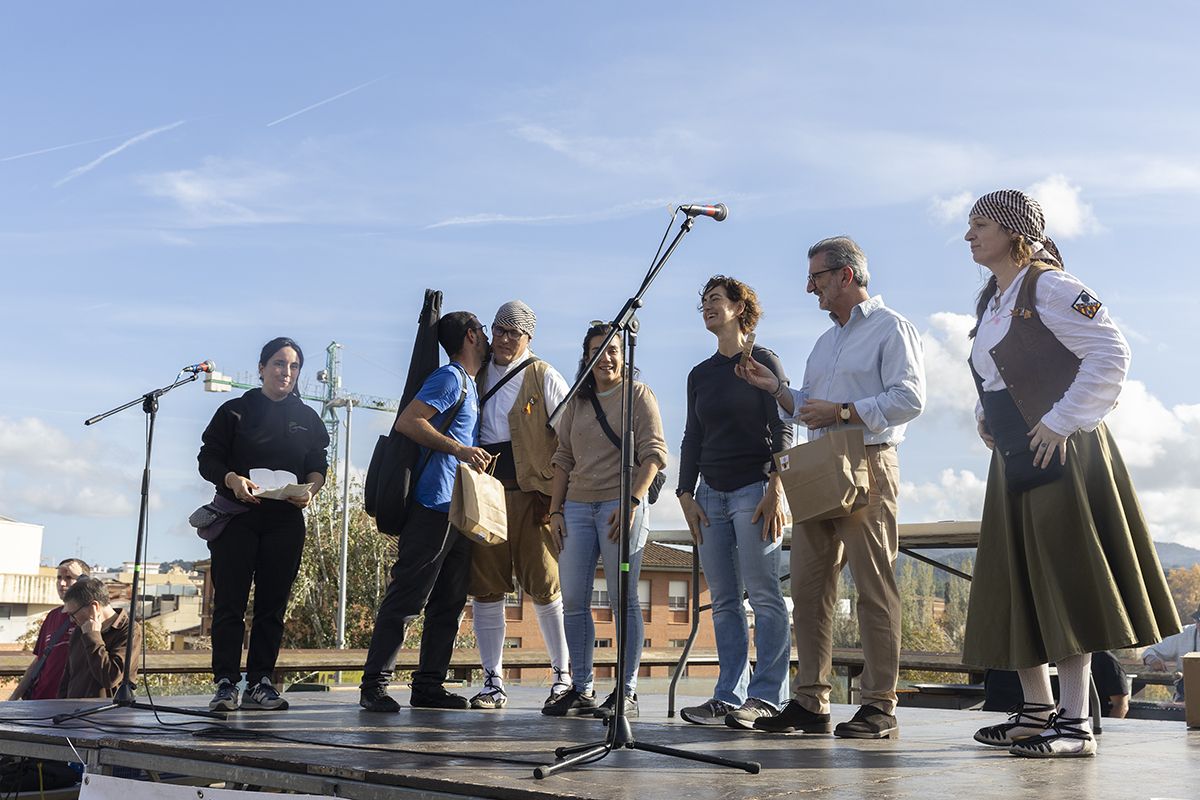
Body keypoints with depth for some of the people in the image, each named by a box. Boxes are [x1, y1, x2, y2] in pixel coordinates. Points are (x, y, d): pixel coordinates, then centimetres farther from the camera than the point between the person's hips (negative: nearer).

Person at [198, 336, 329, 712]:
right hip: (236, 517, -2)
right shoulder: (235, 411, 6)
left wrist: (309, 489, -10)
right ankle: (226, 684, -3)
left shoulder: (307, 418, 14)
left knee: (272, 603, 2)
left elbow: (318, 466, 12)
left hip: (285, 521, 3)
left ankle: (260, 683, 6)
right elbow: (208, 459, 2)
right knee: (230, 602, -5)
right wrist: (232, 479, -18)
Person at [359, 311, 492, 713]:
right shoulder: (450, 378, -6)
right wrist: (459, 449, -19)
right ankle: (374, 684, -4)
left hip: (459, 509, 10)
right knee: (407, 596, -8)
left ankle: (429, 685, 14)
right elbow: (407, 421, -16)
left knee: (449, 602, 9)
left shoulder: (469, 383, 22)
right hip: (435, 504, -10)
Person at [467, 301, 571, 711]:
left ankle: (564, 676, 11)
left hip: (531, 492, -4)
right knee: (485, 587, 2)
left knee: (544, 586, -3)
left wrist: (556, 493, -9)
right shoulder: (476, 374, 15)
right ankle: (493, 683, 9)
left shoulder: (544, 377, 3)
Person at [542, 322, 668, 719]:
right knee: (573, 600, 2)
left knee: (623, 599, -5)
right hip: (577, 507, 5)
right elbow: (563, 459, 18)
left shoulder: (638, 394, 4)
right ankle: (581, 689, 9)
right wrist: (555, 510, 8)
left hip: (621, 504, -5)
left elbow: (653, 453, -5)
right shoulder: (577, 402, 18)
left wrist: (631, 501, -16)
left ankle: (626, 693, -1)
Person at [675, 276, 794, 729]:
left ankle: (766, 696, -7)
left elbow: (782, 431, -3)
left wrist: (775, 491, -13)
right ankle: (729, 696, 4)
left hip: (754, 487, -5)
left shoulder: (763, 362, 2)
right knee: (723, 601, 2)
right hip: (711, 493, 6)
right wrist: (686, 495, 8)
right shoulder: (700, 375, 18)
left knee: (763, 594, -8)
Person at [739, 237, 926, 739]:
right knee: (808, 584, 3)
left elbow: (909, 398, -12)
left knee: (874, 586, -6)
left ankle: (880, 707, -3)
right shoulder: (826, 341, 26)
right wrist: (776, 389, 12)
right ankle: (810, 702, 7)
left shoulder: (890, 328, 0)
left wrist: (841, 412, -16)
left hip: (868, 466, -8)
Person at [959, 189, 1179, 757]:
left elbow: (1111, 353, -18)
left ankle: (1075, 723, -4)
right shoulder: (988, 300, 15)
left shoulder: (1049, 288, -10)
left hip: (1059, 455, -9)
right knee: (1017, 584, 9)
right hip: (1013, 458, 9)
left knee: (1064, 581, -8)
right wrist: (985, 415, 12)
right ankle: (1037, 710, 18)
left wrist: (1061, 421, -19)